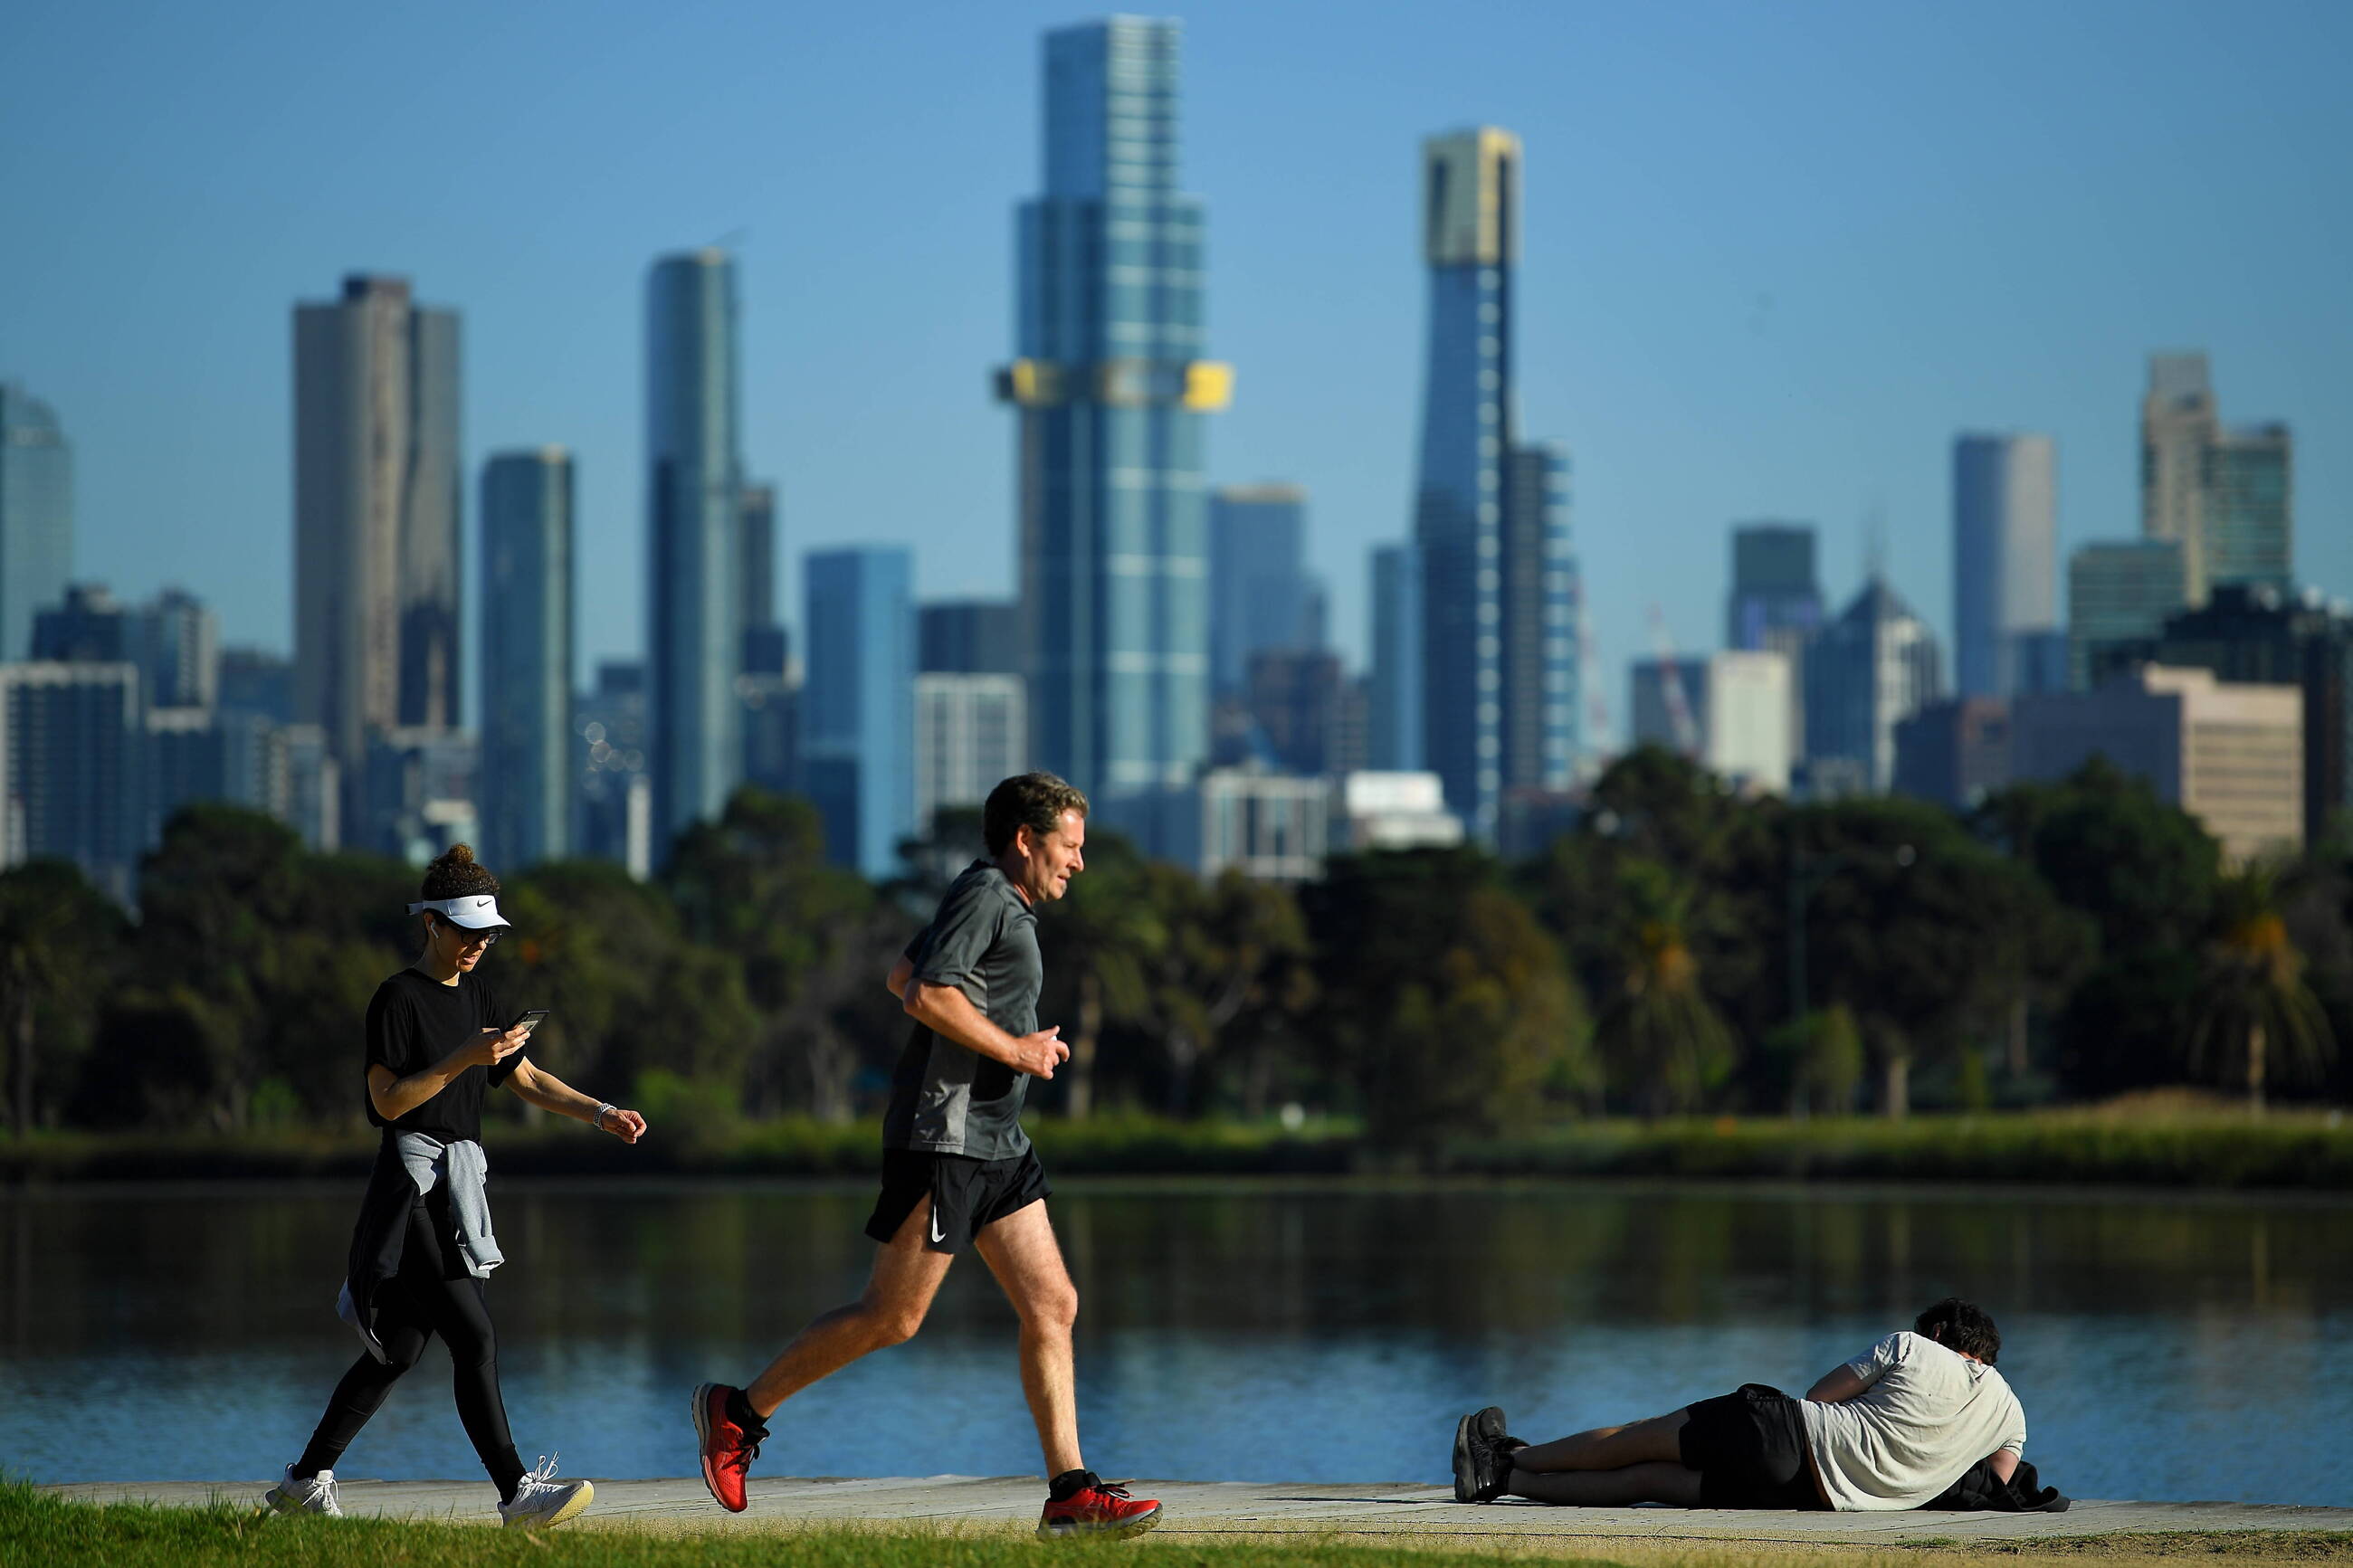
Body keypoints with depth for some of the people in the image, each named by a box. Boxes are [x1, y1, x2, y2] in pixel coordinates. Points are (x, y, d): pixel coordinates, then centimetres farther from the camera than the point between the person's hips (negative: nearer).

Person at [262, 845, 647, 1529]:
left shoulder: (479, 998, 16)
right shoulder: (399, 997, -8)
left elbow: (529, 1081, 19)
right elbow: (389, 1100, -14)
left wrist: (601, 1114, 6)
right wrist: (464, 1059, -22)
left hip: (458, 1187, 9)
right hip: (412, 1183, -9)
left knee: (400, 1347, 12)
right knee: (474, 1337, -16)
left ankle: (305, 1482, 22)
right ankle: (516, 1493, -19)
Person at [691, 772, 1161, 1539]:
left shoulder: (1001, 903, 21)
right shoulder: (984, 896, -10)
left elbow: (902, 976, 30)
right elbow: (926, 993, -23)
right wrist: (1013, 1049, -15)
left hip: (996, 1145, 10)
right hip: (942, 1137, -10)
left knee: (1053, 1306, 0)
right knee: (892, 1317, -6)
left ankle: (1070, 1494, -3)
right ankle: (740, 1411, 8)